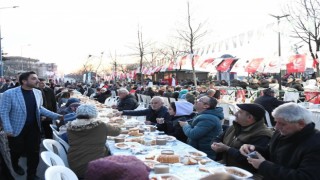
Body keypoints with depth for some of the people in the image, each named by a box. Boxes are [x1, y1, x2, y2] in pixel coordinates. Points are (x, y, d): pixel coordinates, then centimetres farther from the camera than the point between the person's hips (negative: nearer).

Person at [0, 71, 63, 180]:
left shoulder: (37, 93, -2)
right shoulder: (9, 93, -17)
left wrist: (56, 116, 0)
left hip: (34, 129, 4)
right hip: (17, 130, -3)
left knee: (34, 153, 8)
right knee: (17, 151, 18)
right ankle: (15, 165, 51)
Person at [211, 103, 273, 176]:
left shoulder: (262, 136, -15)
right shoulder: (235, 127, 13)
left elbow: (247, 158, -25)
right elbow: (218, 139, 23)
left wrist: (226, 149, -16)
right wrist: (215, 144, -1)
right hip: (224, 167, 8)